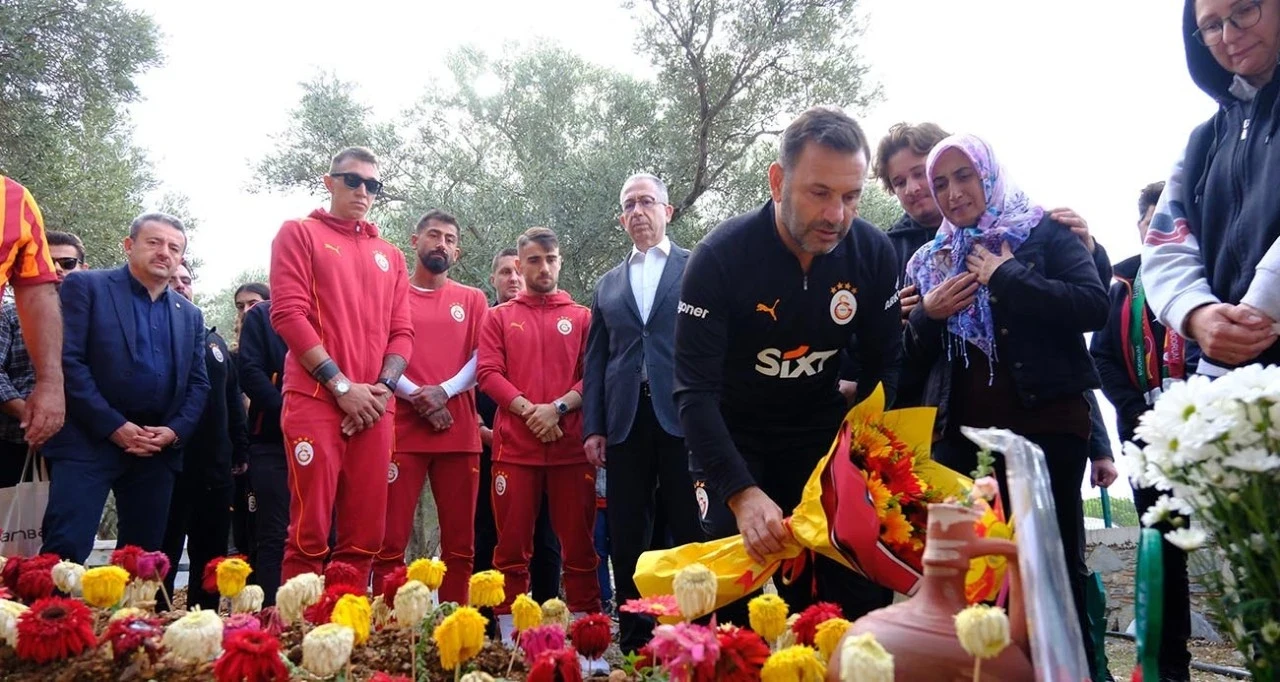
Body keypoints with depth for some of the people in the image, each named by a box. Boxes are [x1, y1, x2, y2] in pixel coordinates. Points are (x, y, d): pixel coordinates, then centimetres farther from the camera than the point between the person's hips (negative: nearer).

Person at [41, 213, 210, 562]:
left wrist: (175, 431, -5)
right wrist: (114, 426, -14)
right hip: (90, 440, -4)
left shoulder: (190, 315, 18)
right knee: (65, 550, -11)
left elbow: (198, 384, 14)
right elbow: (67, 361, -7)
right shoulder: (85, 286, 3)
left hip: (159, 450, 5)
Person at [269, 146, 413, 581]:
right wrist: (342, 386, -11)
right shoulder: (299, 234, 8)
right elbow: (288, 313, -4)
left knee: (365, 537, 4)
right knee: (310, 533, -6)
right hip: (315, 401, -4)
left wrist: (382, 388, -5)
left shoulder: (390, 256, 20)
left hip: (374, 409, 4)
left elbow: (401, 332, 15)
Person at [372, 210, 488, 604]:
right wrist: (417, 396, -12)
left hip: (459, 431, 2)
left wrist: (443, 391, -11)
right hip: (401, 429, -2)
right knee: (391, 541, -6)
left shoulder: (472, 299, 15)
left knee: (460, 542, 3)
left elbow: (480, 361, 6)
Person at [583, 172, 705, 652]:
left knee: (691, 532, -1)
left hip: (682, 416, -3)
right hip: (624, 421, 4)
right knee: (627, 538, 7)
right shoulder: (607, 285, 19)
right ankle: (634, 638, 17)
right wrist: (592, 426, 5)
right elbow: (595, 360, 14)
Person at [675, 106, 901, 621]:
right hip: (735, 440, -2)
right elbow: (695, 391, -26)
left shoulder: (873, 253, -12)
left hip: (822, 433, 3)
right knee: (736, 602, -3)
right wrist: (741, 492, -37)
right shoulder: (720, 257, -23)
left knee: (861, 592, 0)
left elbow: (883, 366, -3)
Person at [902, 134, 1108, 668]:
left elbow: (1094, 306, -11)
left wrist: (1007, 277, -14)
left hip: (1045, 423, -4)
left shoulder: (1044, 232, 4)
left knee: (1056, 562, 2)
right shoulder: (931, 259, 16)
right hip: (961, 433, 4)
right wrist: (927, 314, -2)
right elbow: (916, 358, 17)